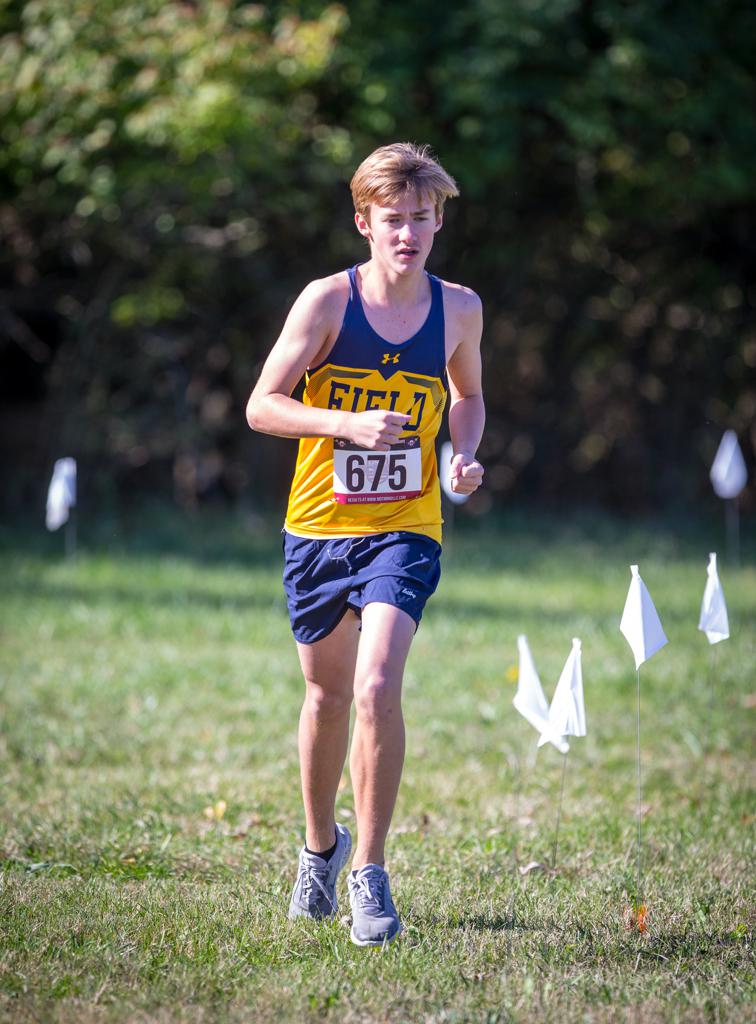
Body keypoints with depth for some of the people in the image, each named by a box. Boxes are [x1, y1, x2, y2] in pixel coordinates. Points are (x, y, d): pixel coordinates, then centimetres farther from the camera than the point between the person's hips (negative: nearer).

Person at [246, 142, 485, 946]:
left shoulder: (458, 309, 0)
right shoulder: (327, 301, -8)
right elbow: (261, 405, -8)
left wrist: (466, 456, -1)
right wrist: (349, 424, -22)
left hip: (404, 528, 0)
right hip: (320, 525, 0)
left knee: (377, 689, -19)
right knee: (327, 695, 13)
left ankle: (369, 874, -7)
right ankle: (321, 846, 38)